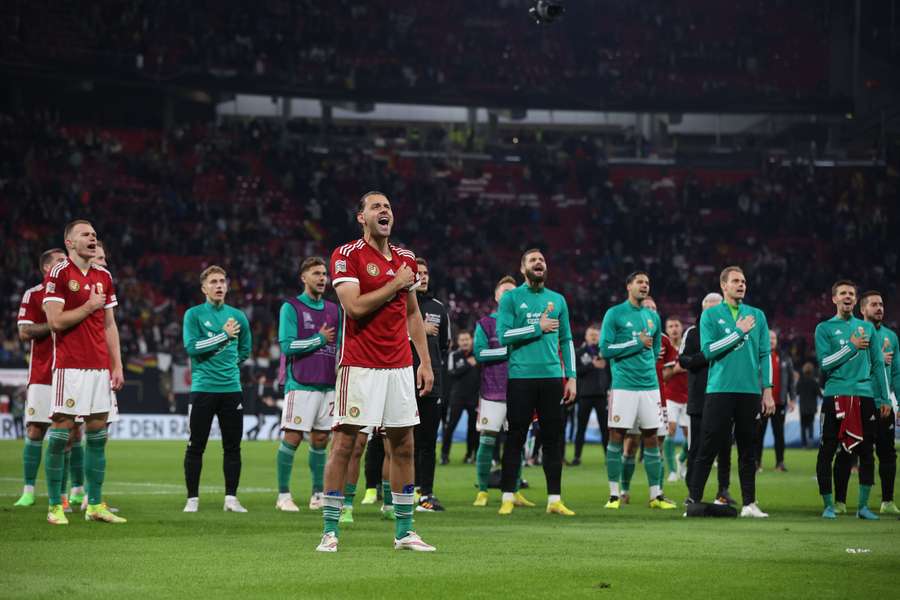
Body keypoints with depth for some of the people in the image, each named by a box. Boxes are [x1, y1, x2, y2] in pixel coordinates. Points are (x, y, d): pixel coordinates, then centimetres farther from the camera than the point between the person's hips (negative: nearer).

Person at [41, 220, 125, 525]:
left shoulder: (104, 276, 14)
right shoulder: (58, 274, -6)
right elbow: (55, 321, -13)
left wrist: (117, 365, 12)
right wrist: (89, 307, -7)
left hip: (99, 366, 6)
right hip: (69, 366, -6)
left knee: (98, 434, 6)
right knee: (61, 433, -5)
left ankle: (95, 505, 11)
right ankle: (55, 506, 1)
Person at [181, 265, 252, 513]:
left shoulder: (237, 316, 12)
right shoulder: (194, 314, 0)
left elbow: (245, 350, 25)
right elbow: (191, 347, -13)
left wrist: (229, 365, 11)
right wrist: (224, 335, -12)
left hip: (231, 388, 3)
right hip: (203, 388, -3)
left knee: (232, 446, 3)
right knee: (196, 446, -1)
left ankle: (231, 497, 10)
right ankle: (192, 499, 5)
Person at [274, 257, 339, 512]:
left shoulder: (333, 309, 15)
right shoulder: (291, 307, -3)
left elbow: (340, 345, 21)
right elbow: (287, 345, -12)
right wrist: (319, 339, -8)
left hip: (328, 384, 6)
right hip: (301, 384, -6)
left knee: (320, 440, 7)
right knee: (292, 438, -7)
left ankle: (319, 495, 13)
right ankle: (283, 495, -1)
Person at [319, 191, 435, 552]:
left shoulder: (406, 260, 13)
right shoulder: (347, 255, -5)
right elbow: (354, 307, -17)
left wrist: (425, 361, 14)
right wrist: (395, 284, -10)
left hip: (400, 366, 6)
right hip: (360, 366, -6)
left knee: (403, 446, 7)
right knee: (344, 443, -6)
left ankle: (404, 532, 13)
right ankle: (329, 532, -2)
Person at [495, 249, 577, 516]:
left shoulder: (557, 300, 14)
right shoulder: (511, 298, 2)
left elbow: (566, 340, 15)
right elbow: (503, 335, -8)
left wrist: (571, 377, 8)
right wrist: (538, 327, -10)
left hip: (552, 377, 3)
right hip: (521, 377, -3)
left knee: (553, 439, 3)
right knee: (515, 438, -1)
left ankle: (555, 499, 7)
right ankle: (508, 497, 3)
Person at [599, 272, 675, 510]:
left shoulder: (653, 317, 14)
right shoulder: (614, 314, -2)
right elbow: (606, 349, -9)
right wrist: (637, 343, -10)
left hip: (649, 384, 5)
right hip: (623, 386, -5)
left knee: (651, 438, 5)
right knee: (617, 436, -3)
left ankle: (656, 495, 9)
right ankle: (614, 494, 2)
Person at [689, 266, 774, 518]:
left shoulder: (757, 315, 12)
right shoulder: (710, 315, 3)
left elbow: (765, 354, 11)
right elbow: (708, 350, -9)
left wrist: (767, 391, 5)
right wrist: (739, 332, -10)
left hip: (750, 391, 3)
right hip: (720, 390, -3)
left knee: (747, 449, 6)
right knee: (708, 448, -5)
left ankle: (749, 503, 9)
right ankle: (694, 500, -2)